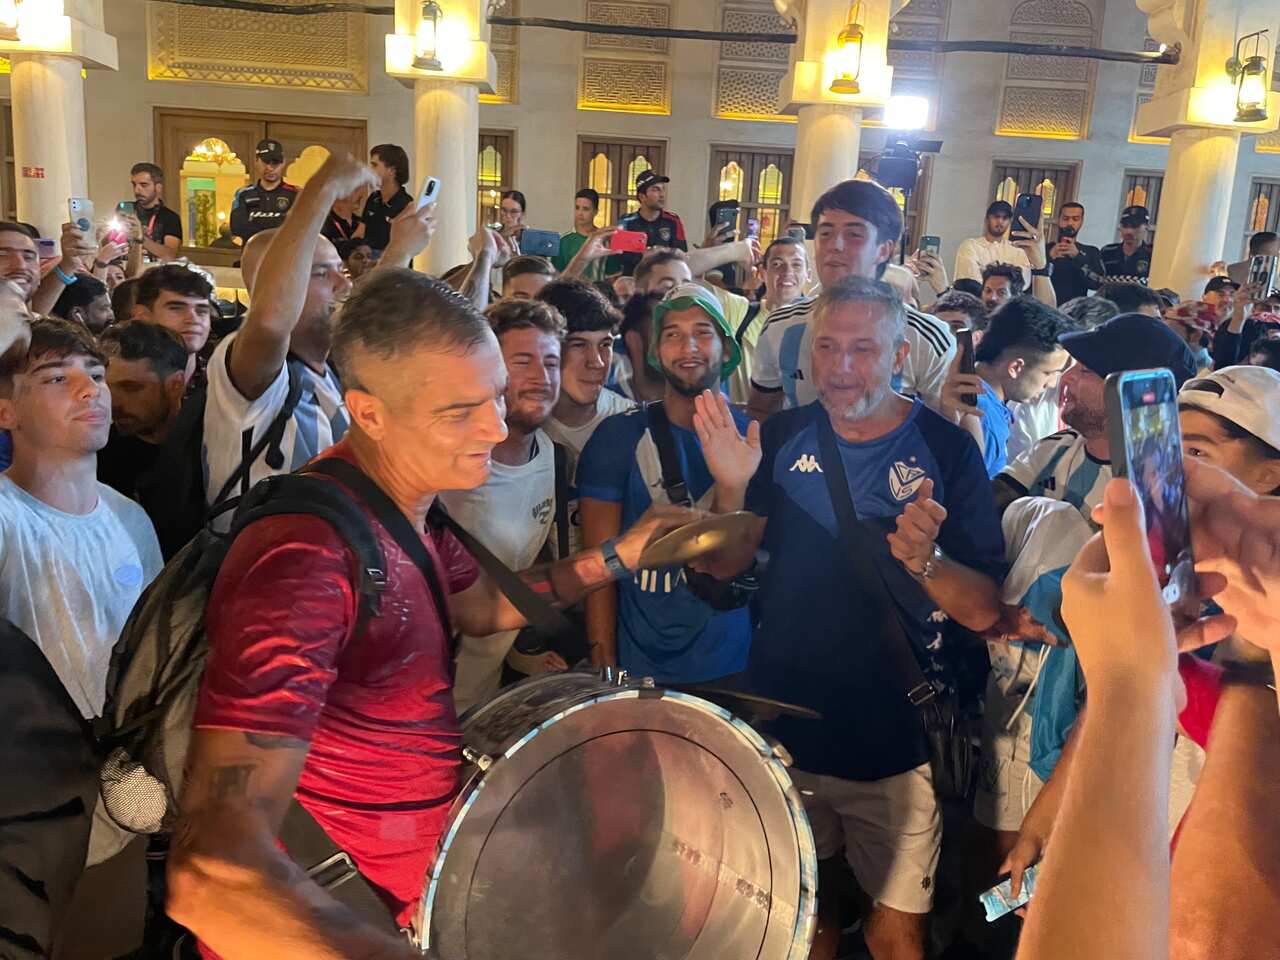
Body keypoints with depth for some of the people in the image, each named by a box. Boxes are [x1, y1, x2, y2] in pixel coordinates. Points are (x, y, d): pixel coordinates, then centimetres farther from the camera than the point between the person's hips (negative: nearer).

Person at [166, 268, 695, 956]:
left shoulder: (417, 497, -3)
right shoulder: (306, 559, -32)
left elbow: (480, 610, 16)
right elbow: (212, 875, -39)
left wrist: (615, 557, 6)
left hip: (446, 838, 8)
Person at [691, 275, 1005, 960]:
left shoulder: (947, 451, -11)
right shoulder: (785, 436, -2)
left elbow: (984, 611, -11)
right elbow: (726, 565, 1)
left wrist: (924, 558, -31)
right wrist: (731, 491, -18)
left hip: (896, 740, -3)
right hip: (782, 721, 3)